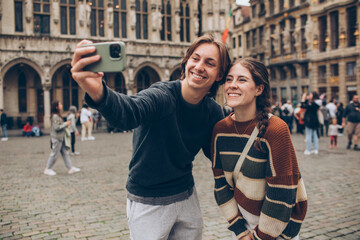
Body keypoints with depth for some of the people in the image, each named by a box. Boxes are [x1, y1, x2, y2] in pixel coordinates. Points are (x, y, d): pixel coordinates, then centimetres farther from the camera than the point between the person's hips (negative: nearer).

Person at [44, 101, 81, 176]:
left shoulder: (58, 116, 14)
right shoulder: (55, 117, -17)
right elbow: (56, 128, -24)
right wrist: (65, 124, -17)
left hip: (61, 138, 10)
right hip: (56, 138, -10)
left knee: (65, 153, 9)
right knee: (54, 154, -1)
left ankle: (70, 168, 11)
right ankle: (47, 169, 12)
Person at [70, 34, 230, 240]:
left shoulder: (213, 111, -5)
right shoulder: (162, 95, -23)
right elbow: (128, 113, -46)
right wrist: (97, 93, -66)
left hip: (187, 197, 5)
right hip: (148, 203, -5)